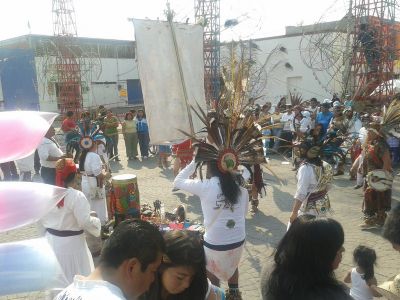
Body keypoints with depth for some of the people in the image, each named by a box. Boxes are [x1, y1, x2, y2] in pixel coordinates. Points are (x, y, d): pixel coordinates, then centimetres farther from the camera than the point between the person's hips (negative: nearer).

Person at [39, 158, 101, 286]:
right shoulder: (76, 196, -22)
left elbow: (40, 218, 6)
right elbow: (85, 221, -21)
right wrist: (96, 222, -2)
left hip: (52, 241, 6)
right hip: (71, 244, -6)